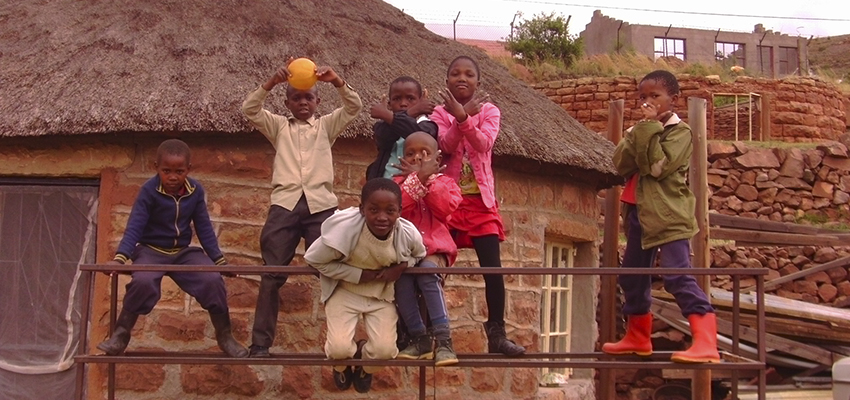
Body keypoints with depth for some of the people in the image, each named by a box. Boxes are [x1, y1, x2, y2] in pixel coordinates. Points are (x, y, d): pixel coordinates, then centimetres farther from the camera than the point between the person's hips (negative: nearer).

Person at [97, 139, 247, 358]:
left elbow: (204, 228, 3)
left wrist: (218, 259, 0)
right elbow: (134, 227, -17)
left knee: (213, 279, -20)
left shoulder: (195, 190, -4)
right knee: (143, 281, -34)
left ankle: (224, 336, 0)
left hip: (183, 252, 3)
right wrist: (120, 257, -30)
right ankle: (120, 334, -12)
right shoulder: (149, 190, -14)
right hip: (151, 250, -3)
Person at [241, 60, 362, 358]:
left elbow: (354, 107, 3)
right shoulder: (278, 126, 18)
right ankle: (260, 343, 2)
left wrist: (337, 81, -15)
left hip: (321, 204, 0)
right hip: (284, 203, 1)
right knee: (272, 275, -1)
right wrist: (271, 83, -13)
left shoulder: (327, 126, 18)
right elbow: (249, 110, 3)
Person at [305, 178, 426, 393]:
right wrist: (359, 275, -25)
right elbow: (314, 260, -19)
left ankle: (364, 367, 29)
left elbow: (419, 255, 1)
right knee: (339, 348, -18)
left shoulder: (409, 234, -25)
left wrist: (401, 267, -22)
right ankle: (342, 366, 25)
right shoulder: (345, 227, -34)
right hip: (345, 291, -2)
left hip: (383, 294, 2)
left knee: (385, 350, -13)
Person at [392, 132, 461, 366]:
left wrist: (428, 178, -10)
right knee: (401, 279, -29)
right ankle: (420, 340, -14)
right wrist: (417, 178, -13)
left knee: (427, 273, -34)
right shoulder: (399, 183, 13)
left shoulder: (445, 183, 12)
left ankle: (443, 340, -32)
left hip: (434, 248, -1)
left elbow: (446, 208, -10)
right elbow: (397, 210, -9)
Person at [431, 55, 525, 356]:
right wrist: (461, 116, -24)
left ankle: (497, 334, 4)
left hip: (480, 200, 0)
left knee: (493, 268, -4)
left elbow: (484, 143, -15)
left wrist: (463, 117, -29)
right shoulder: (441, 112, 5)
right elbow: (445, 147, -12)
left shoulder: (489, 111, 5)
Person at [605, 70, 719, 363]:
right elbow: (620, 164, -1)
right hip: (640, 214, 8)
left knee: (678, 276, -19)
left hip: (669, 216, -8)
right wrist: (640, 131, -12)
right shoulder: (640, 131, 15)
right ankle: (638, 337, 32)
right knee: (631, 277, 16)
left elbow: (659, 166, -20)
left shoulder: (680, 131, -6)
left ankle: (706, 342, -21)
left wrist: (650, 128, -15)